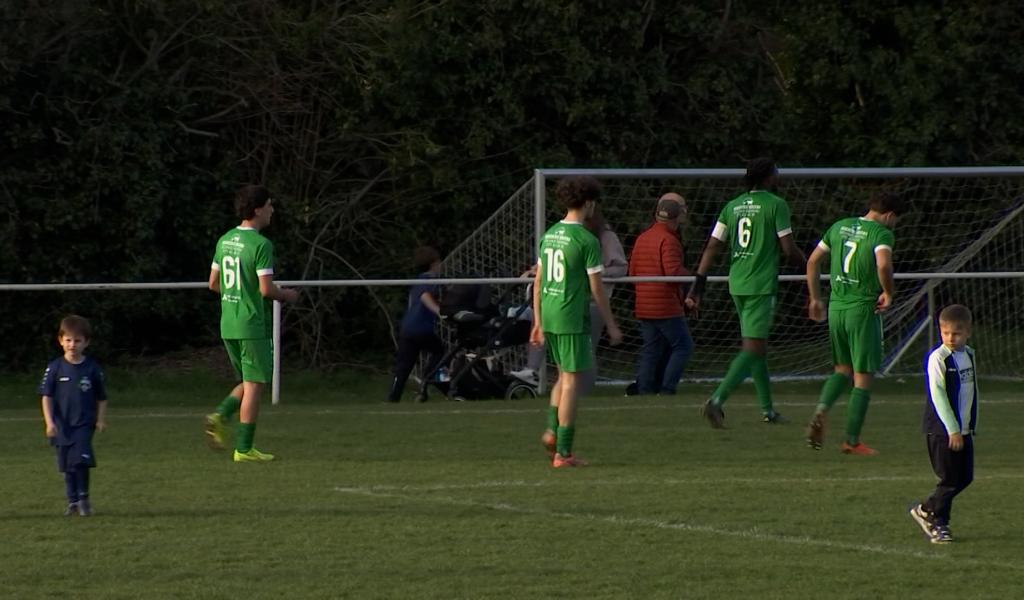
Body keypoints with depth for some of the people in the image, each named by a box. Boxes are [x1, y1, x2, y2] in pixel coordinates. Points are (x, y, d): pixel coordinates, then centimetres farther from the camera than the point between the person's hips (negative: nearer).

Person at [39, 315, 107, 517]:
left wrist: (101, 420, 0)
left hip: (84, 424, -2)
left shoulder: (92, 368, 0)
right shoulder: (55, 368, 0)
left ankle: (84, 498, -4)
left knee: (81, 460, -17)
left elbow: (101, 398, 9)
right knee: (67, 466, 7)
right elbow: (46, 396, -1)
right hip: (62, 424, 2)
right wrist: (49, 422, -9)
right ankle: (73, 501, 19)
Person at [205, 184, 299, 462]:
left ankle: (220, 416, -1)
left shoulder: (225, 241, 9)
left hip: (228, 325, 8)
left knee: (249, 382, 19)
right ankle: (244, 449, -1)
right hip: (253, 325, -8)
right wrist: (286, 295, 1)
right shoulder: (261, 245, -15)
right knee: (254, 385, -1)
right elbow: (266, 288, -19)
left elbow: (214, 283, 14)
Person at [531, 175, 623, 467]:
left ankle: (552, 430, 7)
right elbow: (596, 289, -11)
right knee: (572, 380, -1)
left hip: (549, 316, 7)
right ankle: (562, 452, -1)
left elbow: (538, 281, 12)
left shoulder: (549, 235, 8)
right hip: (573, 318, -7)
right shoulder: (587, 241, -13)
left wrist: (538, 322, 19)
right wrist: (611, 325, -1)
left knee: (564, 374, 22)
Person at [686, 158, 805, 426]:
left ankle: (767, 409, 24)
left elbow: (712, 246, 7)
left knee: (757, 346, 18)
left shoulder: (732, 206, 10)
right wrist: (807, 264, 11)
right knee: (752, 349, -9)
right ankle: (717, 400, -25)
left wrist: (697, 287, 8)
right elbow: (789, 250, -9)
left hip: (737, 284, 7)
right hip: (762, 286, -7)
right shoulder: (776, 205, -7)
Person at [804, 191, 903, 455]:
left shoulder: (840, 226, 10)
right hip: (864, 309, -6)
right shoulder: (881, 233, -10)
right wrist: (888, 293, -11)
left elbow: (813, 261, 13)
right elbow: (883, 264, -28)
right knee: (863, 376, 3)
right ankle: (852, 441, 4)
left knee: (843, 369, 21)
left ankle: (821, 411, -5)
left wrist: (815, 299, 21)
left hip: (836, 307, 6)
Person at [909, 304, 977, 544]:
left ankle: (926, 511, 22)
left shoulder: (969, 355, 8)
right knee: (949, 479, -5)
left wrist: (971, 424, 17)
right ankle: (937, 522, 13)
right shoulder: (938, 358, -14)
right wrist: (952, 430, -19)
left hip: (963, 429, 7)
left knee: (964, 478, 8)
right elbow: (937, 396, -18)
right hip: (942, 430, -7)